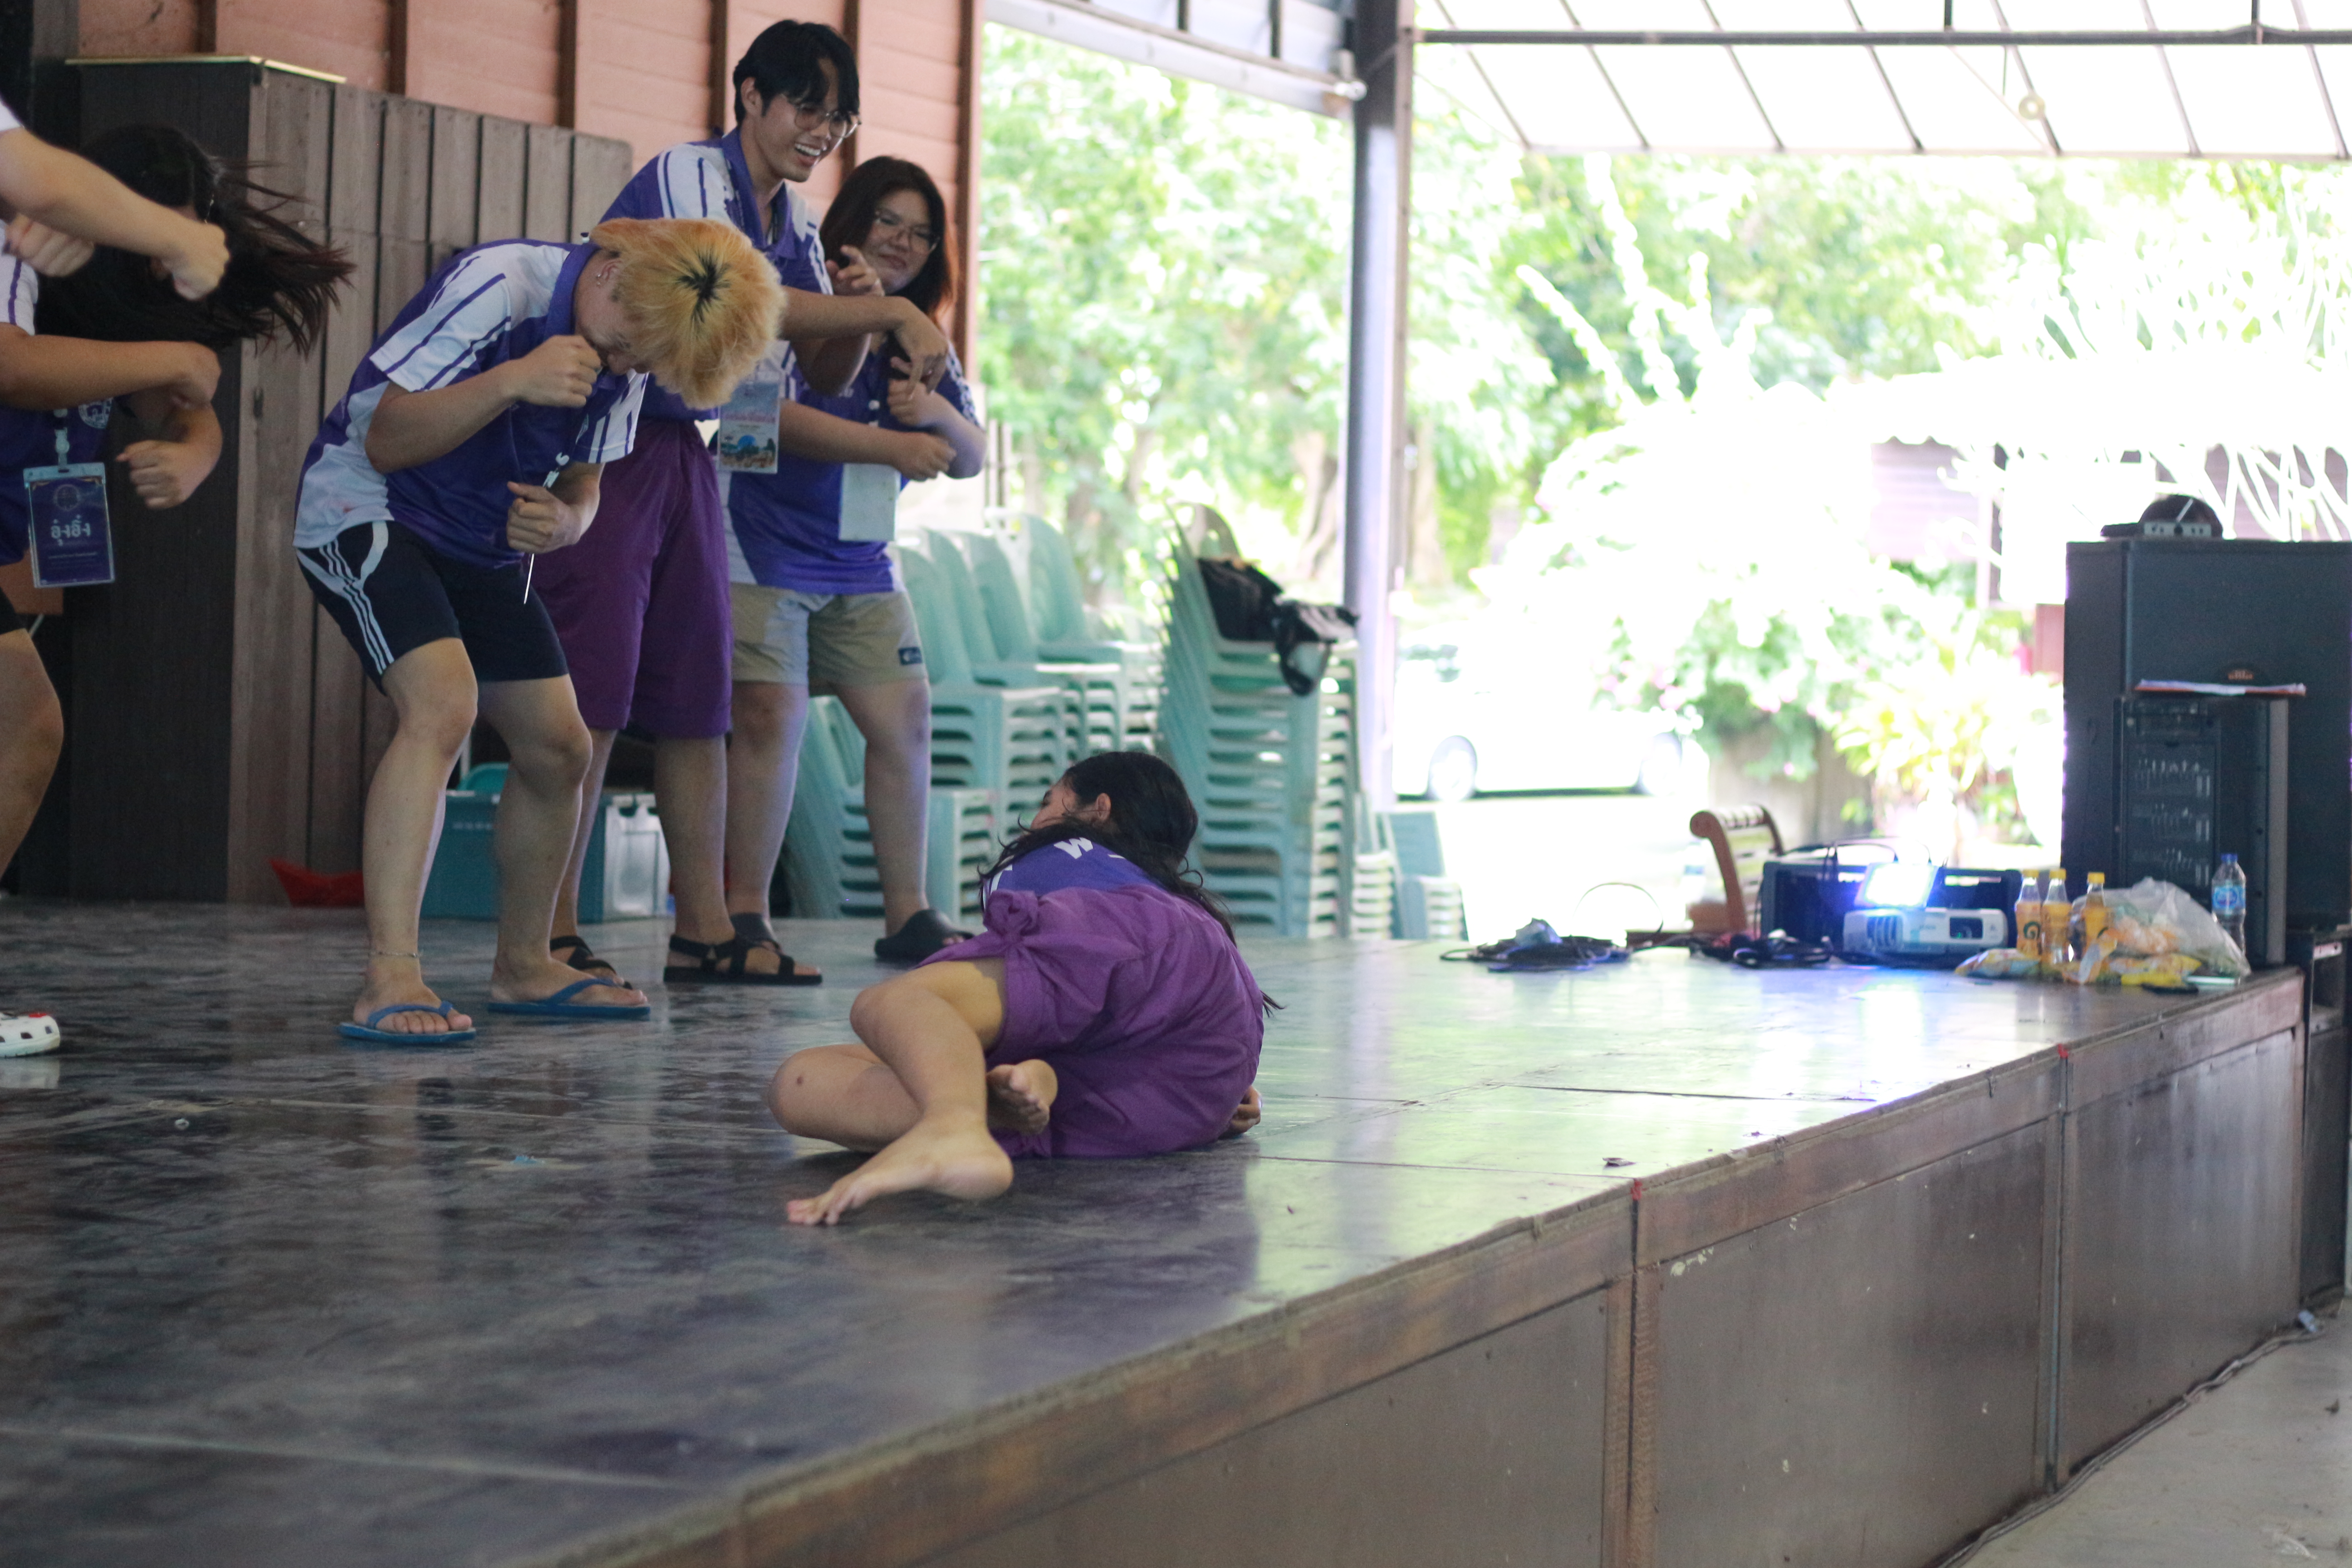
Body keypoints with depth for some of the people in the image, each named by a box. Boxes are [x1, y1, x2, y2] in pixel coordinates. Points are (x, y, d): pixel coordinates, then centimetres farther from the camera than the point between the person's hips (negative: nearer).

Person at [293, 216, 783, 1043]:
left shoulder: (630, 353, -3)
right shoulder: (498, 286, -25)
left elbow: (582, 485, 8)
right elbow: (386, 441, -25)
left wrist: (562, 522, -17)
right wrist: (514, 380, -38)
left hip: (484, 548, 8)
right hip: (366, 512, -8)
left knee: (557, 748, 7)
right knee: (443, 704, -28)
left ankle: (524, 966, 27)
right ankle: (389, 982, -34)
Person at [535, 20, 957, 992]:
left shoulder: (794, 221, 13)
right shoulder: (687, 177, -12)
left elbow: (823, 372, 14)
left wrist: (858, 326, -7)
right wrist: (891, 312, -26)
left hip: (687, 456, 8)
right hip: (602, 445, -8)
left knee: (697, 703, 6)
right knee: (589, 701, -11)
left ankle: (705, 930, 9)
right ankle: (553, 938, -9)